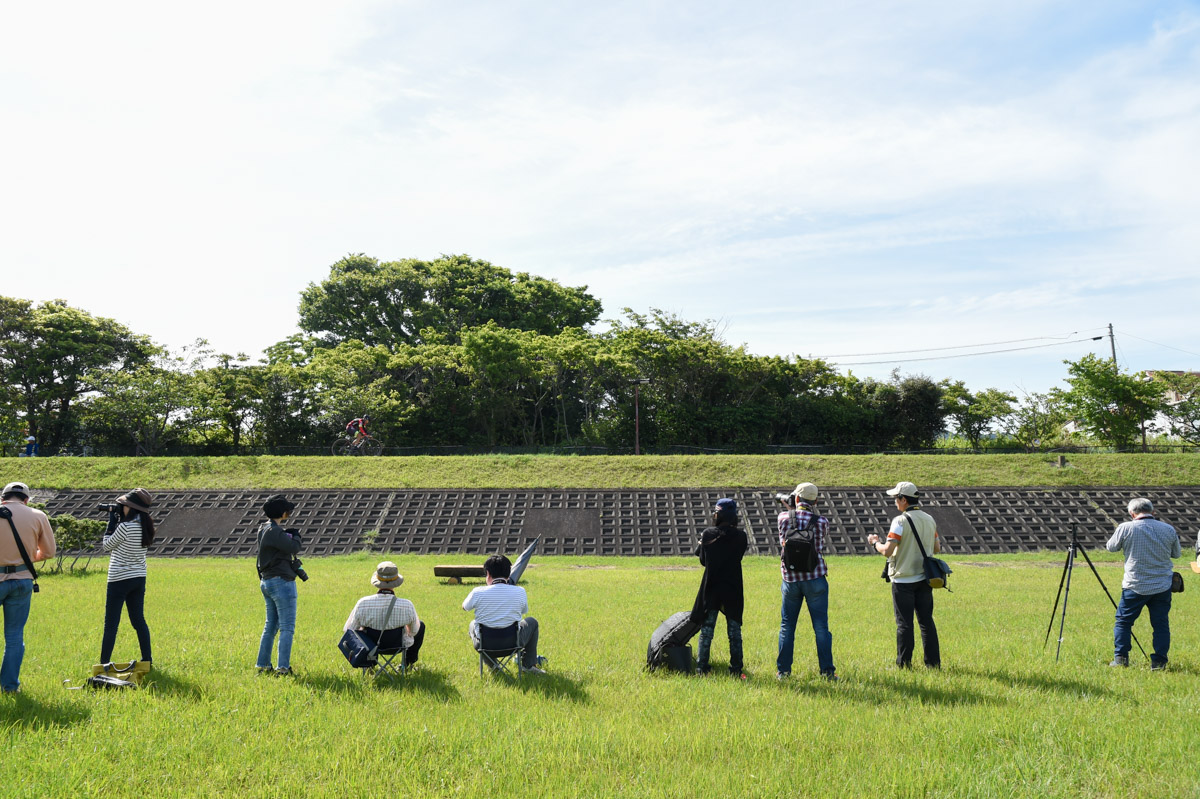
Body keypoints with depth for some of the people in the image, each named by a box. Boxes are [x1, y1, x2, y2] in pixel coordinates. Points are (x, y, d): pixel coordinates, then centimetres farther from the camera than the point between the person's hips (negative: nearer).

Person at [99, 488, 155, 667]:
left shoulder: (125, 527, -20)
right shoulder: (144, 526, 2)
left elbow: (107, 546, -6)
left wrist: (112, 522, -1)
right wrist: (118, 521, 8)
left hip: (120, 580, -7)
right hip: (139, 579, 7)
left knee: (111, 624, 0)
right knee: (138, 620, 14)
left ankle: (104, 664, 3)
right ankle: (147, 660, 14)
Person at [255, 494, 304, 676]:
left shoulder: (264, 529, 12)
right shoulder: (274, 531, -18)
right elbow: (294, 548, -20)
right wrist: (296, 536, -1)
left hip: (267, 581, 10)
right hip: (281, 582, -10)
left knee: (271, 626, 16)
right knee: (287, 628, -5)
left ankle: (263, 666, 20)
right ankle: (283, 668, -6)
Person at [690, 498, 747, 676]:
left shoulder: (708, 534, -8)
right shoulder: (740, 536, -6)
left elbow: (702, 559, 1)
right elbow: (738, 557, 5)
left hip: (711, 588, 0)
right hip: (733, 590, 1)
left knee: (706, 630, 8)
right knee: (734, 631, 9)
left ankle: (701, 668, 7)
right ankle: (736, 670, 10)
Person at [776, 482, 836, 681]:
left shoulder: (783, 518, -4)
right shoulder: (822, 522, -6)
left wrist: (792, 509, 25)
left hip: (790, 579, 1)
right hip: (815, 579, -1)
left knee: (787, 626, 12)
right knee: (821, 627, 4)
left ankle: (783, 671, 15)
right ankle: (827, 671, 6)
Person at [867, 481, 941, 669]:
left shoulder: (900, 521, -16)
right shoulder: (930, 520, 5)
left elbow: (887, 551, -19)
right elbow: (937, 548, 14)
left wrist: (875, 542, 0)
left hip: (903, 580, -6)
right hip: (924, 578, 6)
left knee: (904, 623, 1)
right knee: (926, 621, 12)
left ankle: (903, 664, 7)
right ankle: (933, 662, 14)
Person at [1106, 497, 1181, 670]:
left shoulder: (1126, 528, -9)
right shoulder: (1169, 530, 0)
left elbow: (1111, 547, 5)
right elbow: (1177, 553, 14)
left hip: (1135, 586, -2)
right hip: (1162, 587, 2)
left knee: (1123, 621, 10)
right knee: (1161, 624, 10)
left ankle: (1120, 659, 9)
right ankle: (1159, 662, 8)